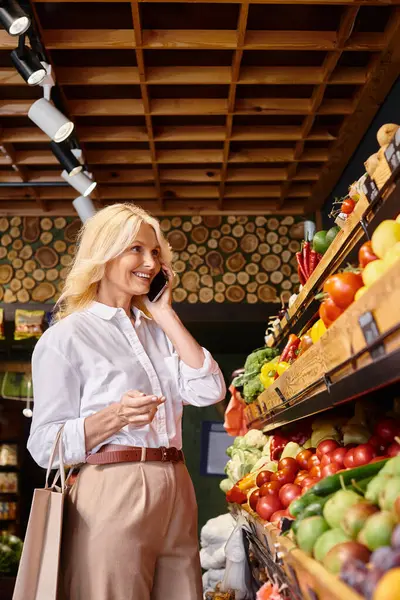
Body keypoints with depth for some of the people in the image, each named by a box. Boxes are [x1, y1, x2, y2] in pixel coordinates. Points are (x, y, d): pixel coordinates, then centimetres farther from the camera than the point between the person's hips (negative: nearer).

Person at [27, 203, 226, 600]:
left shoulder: (158, 331, 15)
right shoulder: (66, 336, -3)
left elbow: (209, 392, -1)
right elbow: (45, 445, -7)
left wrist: (166, 316, 1)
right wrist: (115, 417, -23)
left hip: (177, 491, 6)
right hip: (112, 491, -5)